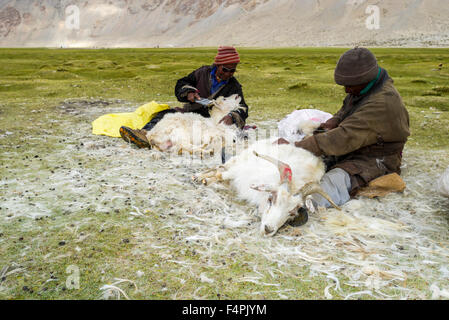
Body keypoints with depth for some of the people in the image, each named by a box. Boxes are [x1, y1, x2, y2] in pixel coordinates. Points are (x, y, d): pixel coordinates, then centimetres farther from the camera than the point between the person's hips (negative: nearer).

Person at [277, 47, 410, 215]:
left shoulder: (382, 103, -29)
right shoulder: (363, 88, 1)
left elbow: (345, 138, -34)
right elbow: (344, 112, 20)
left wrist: (295, 146, -35)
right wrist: (330, 125, -5)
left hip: (375, 161, -10)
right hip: (353, 150, 10)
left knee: (335, 180, -35)